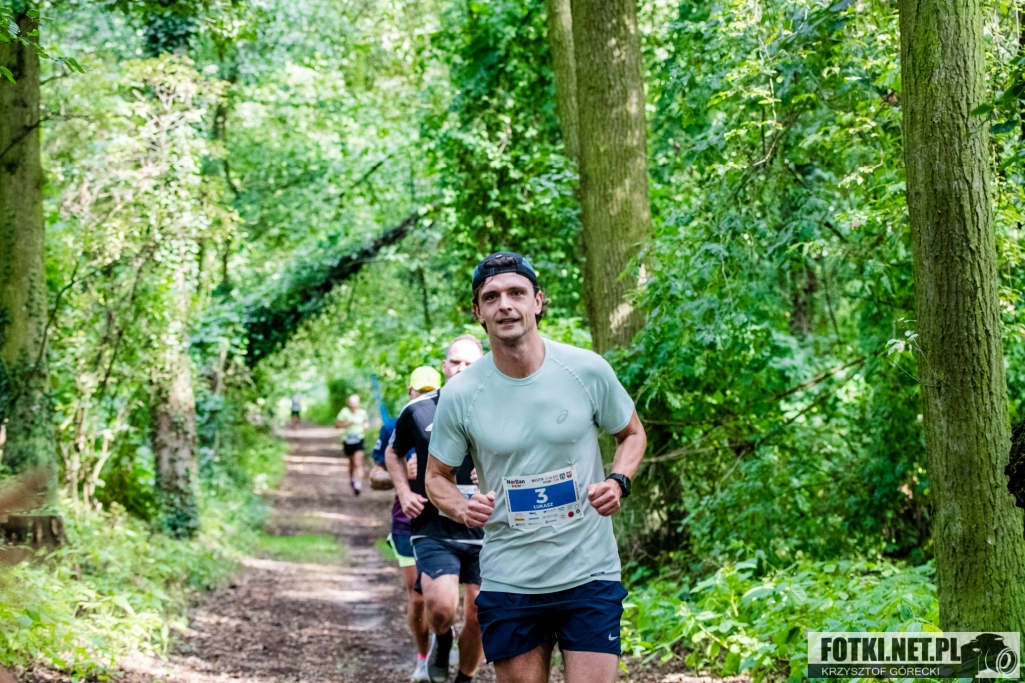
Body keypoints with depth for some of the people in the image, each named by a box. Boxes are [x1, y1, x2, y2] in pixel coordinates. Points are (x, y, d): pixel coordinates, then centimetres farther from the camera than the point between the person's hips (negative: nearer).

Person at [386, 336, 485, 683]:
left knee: (477, 617, 5)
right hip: (434, 528, -1)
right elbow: (393, 453, 18)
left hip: (484, 531, 1)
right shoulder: (417, 411, 1)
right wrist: (404, 493, 4)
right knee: (442, 606, -21)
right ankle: (442, 642, 13)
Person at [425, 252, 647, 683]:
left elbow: (632, 434, 12)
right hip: (507, 582, 1)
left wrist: (618, 482, -9)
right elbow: (437, 476, 7)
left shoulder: (588, 371, -6)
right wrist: (462, 508, -15)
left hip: (589, 575, -1)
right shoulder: (460, 394, -6)